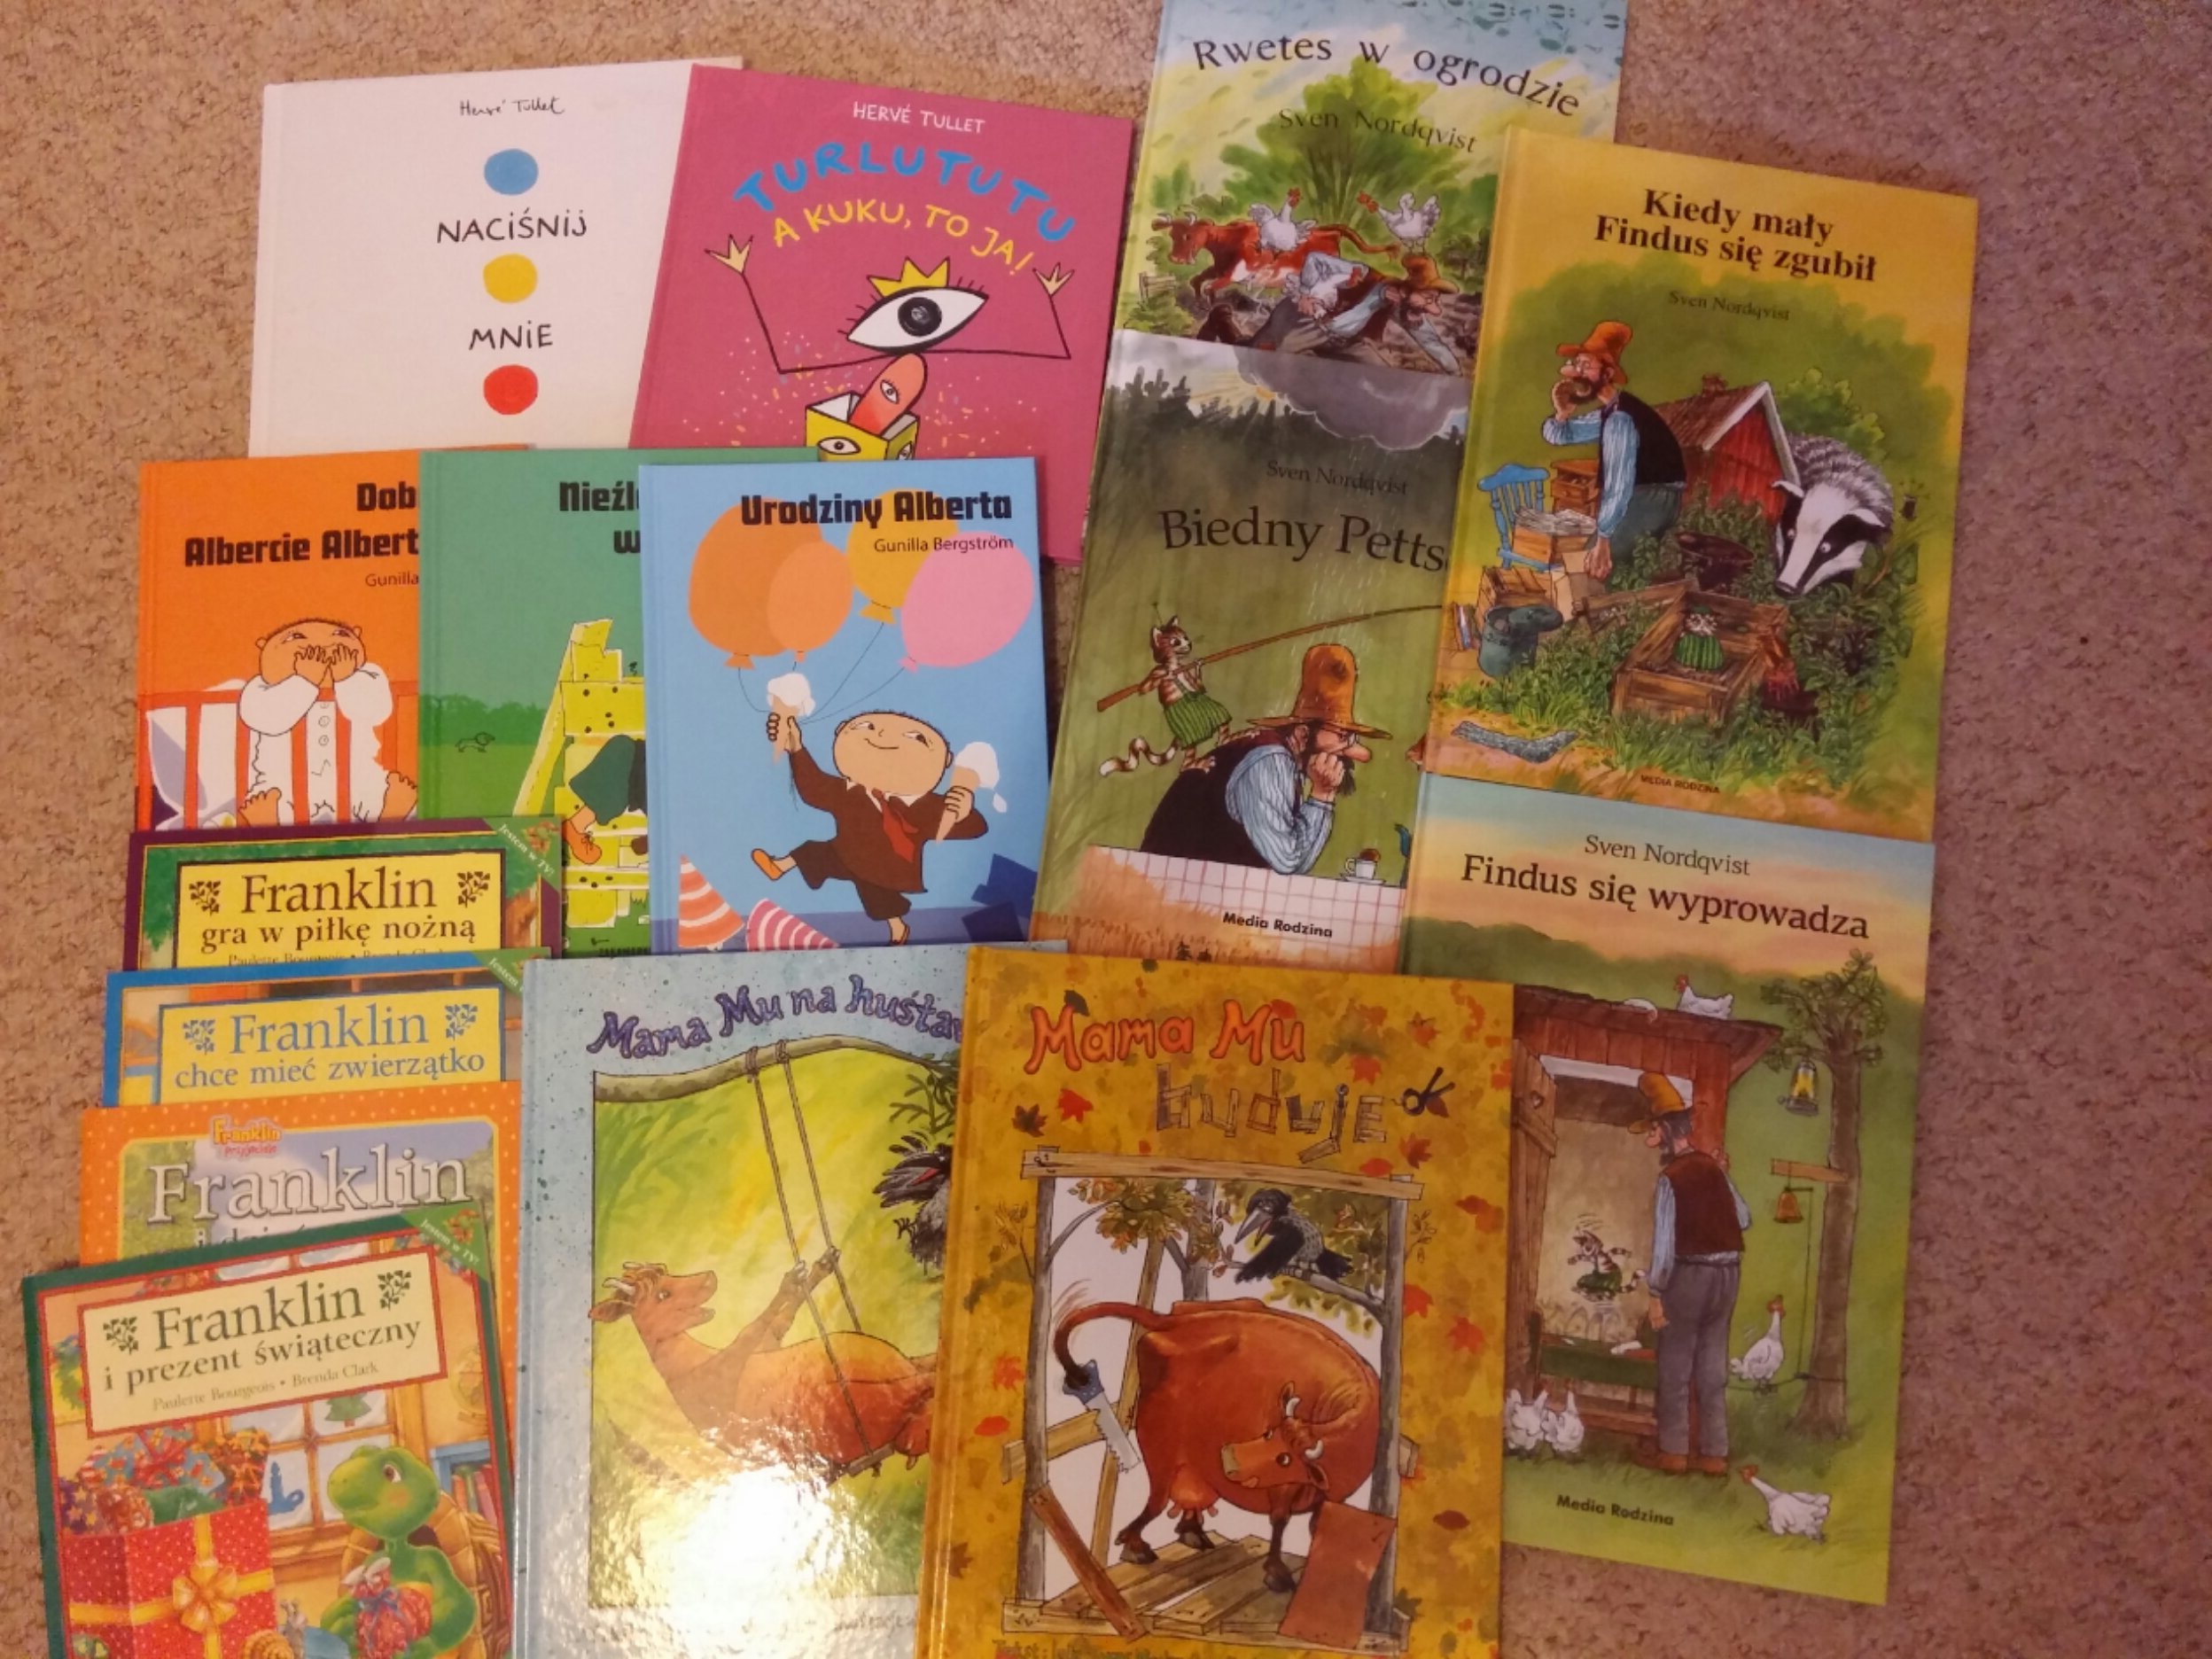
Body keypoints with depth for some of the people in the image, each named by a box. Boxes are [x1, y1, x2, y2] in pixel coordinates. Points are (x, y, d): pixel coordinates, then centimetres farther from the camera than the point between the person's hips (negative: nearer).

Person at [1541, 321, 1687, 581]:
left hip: (1654, 498, -10)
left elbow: (1618, 482, -28)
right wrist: (1562, 413, -2)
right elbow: (1557, 435, 22)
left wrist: (1603, 538, -31)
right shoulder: (1608, 414, 12)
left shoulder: (1620, 418, -21)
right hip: (1647, 497, 10)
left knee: (1589, 562, -19)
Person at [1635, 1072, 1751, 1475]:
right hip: (1727, 1272, 6)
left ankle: (1673, 1451, 10)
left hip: (1689, 1273, -6)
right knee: (1713, 1366, 10)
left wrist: (1656, 1293, -11)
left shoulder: (1671, 1178, -13)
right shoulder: (1713, 1167, 5)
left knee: (1675, 1365, 6)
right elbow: (1744, 1218, 12)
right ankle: (1714, 1453, 13)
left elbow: (1664, 1240, -15)